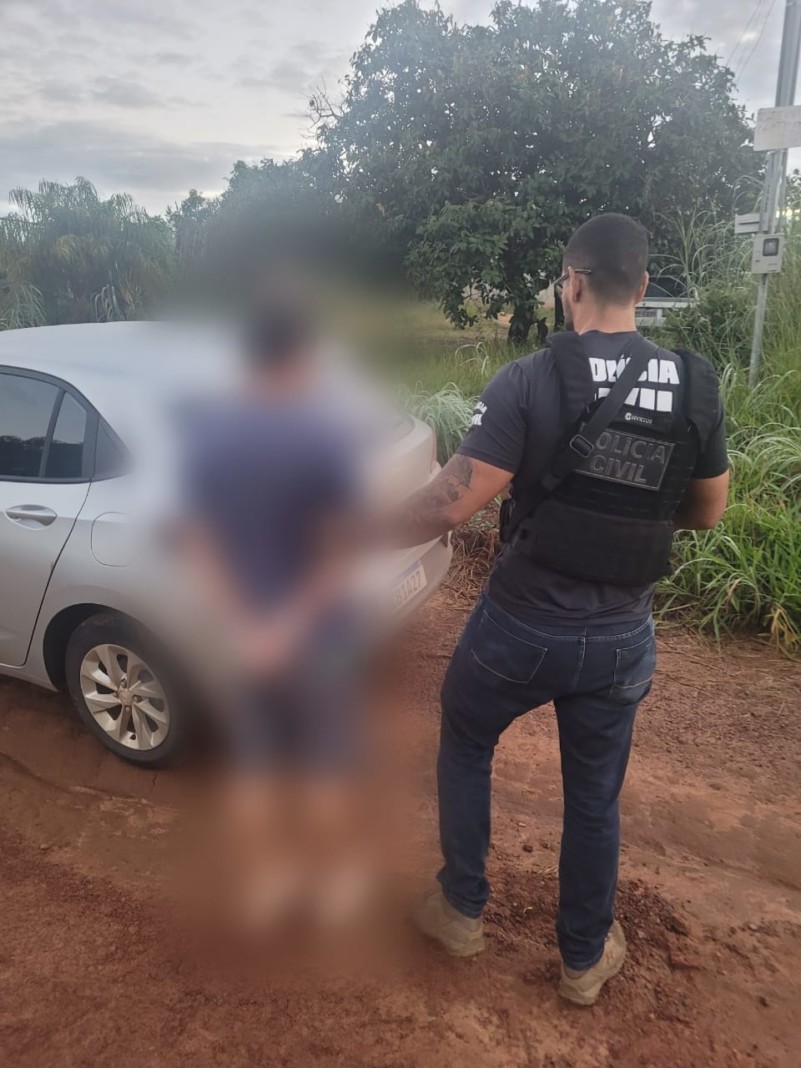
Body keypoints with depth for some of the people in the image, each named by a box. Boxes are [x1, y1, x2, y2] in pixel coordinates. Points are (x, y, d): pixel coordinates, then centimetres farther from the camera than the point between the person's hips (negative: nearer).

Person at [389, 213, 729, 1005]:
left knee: (464, 747, 24)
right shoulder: (697, 388, -4)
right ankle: (585, 958, 41)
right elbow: (707, 513, 6)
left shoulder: (530, 381, -17)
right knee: (594, 796, 21)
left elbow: (453, 502, -20)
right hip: (621, 639, 4)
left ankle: (462, 911, 39)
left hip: (520, 627, -3)